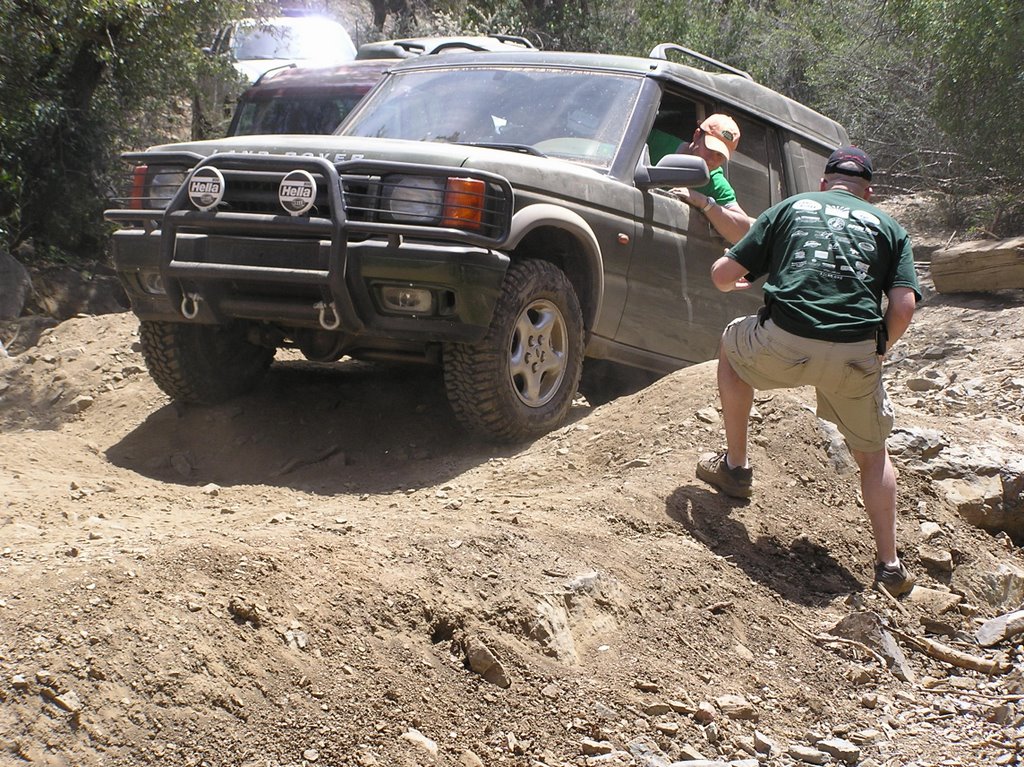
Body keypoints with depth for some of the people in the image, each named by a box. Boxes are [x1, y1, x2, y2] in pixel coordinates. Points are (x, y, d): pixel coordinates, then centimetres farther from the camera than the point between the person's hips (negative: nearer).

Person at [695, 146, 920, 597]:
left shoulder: (790, 208, 19)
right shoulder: (887, 227, 20)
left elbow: (723, 276, 16)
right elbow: (904, 306, 4)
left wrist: (739, 282, 40)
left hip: (784, 344, -1)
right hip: (855, 355, 1)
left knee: (732, 345, 33)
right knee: (873, 455, 23)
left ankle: (735, 468, 33)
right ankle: (889, 566, 19)